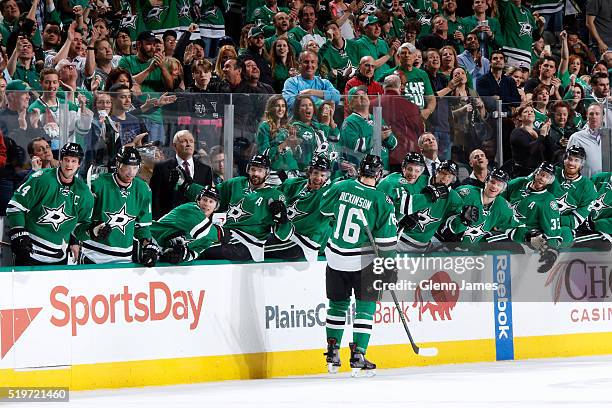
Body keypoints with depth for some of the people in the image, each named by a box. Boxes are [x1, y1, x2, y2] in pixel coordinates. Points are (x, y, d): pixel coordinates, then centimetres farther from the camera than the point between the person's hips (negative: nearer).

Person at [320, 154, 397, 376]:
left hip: (335, 256, 4)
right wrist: (390, 267, 0)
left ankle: (332, 354, 22)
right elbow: (386, 239, -10)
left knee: (338, 303, 18)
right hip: (362, 262, -4)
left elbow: (324, 208, 16)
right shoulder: (381, 201, -12)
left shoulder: (341, 187, -3)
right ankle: (358, 358, -2)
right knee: (365, 306, 5)